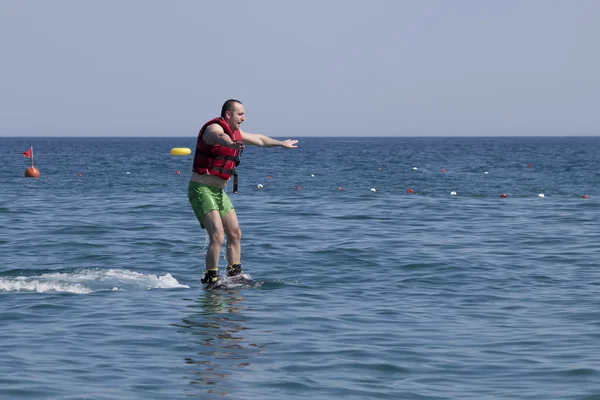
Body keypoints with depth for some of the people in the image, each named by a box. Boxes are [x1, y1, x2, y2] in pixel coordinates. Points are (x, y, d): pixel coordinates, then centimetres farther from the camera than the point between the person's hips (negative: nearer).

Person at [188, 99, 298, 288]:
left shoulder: (236, 134, 12)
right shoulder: (214, 128, -16)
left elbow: (260, 139, 31)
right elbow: (220, 137, -43)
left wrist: (281, 143, 44)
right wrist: (231, 144, -66)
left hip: (218, 192, 10)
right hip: (201, 189, -10)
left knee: (235, 234, 13)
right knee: (217, 236, -19)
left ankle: (235, 275, 23)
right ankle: (210, 280, -13)